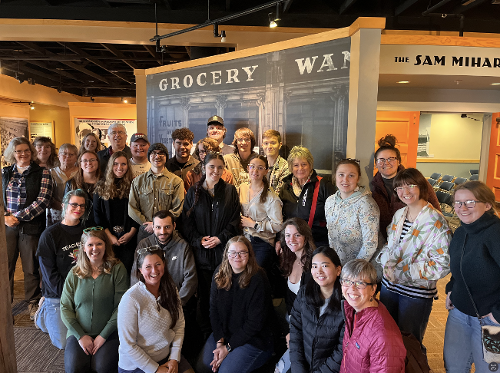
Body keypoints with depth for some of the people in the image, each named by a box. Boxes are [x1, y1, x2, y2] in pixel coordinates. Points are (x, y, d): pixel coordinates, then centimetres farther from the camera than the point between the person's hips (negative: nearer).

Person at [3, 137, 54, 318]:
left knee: (31, 267, 7)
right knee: (5, 266, 5)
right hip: (6, 226, 2)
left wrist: (18, 217, -12)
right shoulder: (4, 173, 10)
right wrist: (5, 216, -7)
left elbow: (43, 200, -10)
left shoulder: (42, 173, -1)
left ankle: (33, 303, 25)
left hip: (31, 227, -2)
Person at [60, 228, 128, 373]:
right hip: (79, 332, 2)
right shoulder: (74, 274, 4)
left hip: (109, 333, -2)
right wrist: (80, 335, -7)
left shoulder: (117, 269, -5)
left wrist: (104, 335, -11)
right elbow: (65, 308, 3)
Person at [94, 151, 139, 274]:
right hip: (107, 237, 1)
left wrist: (131, 233, -9)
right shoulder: (101, 186, 7)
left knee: (126, 270, 0)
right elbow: (97, 213, 4)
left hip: (129, 238, -1)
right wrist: (109, 235, -4)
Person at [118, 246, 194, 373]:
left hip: (167, 357, 4)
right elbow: (128, 346, -17)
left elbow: (179, 324, 3)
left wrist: (174, 358, -6)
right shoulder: (130, 299, -21)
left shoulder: (170, 289, -3)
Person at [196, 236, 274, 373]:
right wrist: (219, 342, -10)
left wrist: (228, 347, -14)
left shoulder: (258, 280, -20)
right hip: (223, 334, 5)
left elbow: (255, 322, -18)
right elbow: (213, 310, 0)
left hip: (253, 340, -5)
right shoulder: (219, 275, -2)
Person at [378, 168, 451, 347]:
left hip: (417, 293, -6)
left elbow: (443, 264, -19)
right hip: (389, 286, 6)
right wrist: (387, 264, -8)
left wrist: (402, 273, -19)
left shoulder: (436, 221, -16)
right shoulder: (399, 215, 6)